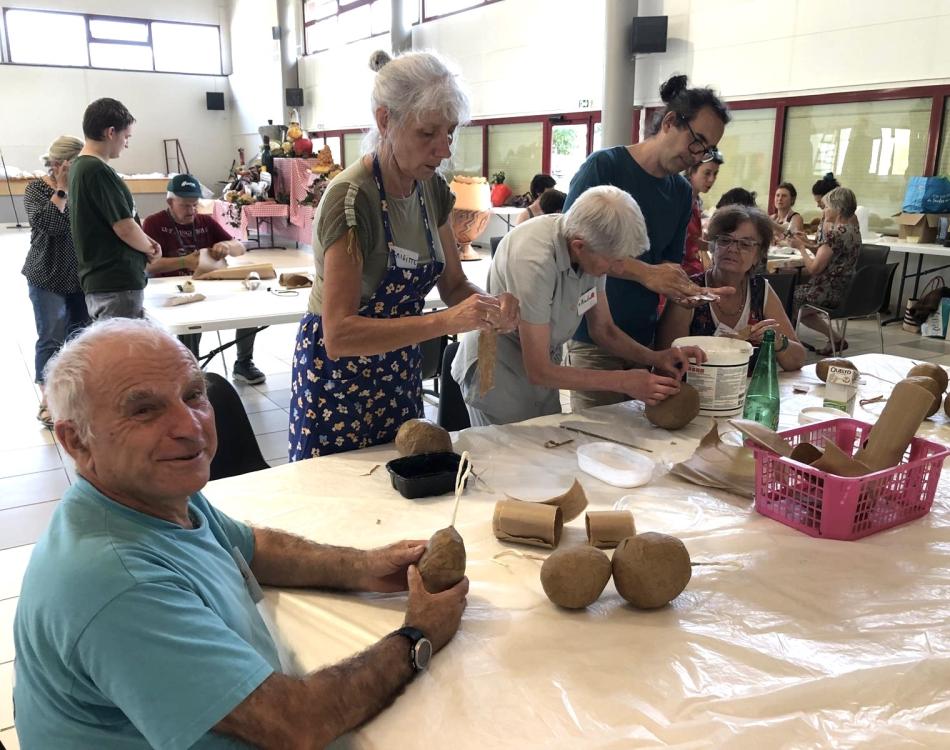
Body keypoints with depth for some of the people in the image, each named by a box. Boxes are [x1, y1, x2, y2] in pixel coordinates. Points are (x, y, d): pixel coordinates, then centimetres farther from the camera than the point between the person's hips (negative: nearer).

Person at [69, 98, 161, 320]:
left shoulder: (79, 167, 13)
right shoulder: (98, 170, -17)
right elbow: (125, 228, -18)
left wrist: (144, 242, 8)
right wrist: (150, 248, 0)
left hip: (97, 281, 10)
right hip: (117, 284, -10)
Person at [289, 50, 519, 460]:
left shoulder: (433, 188, -3)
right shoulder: (351, 198, -25)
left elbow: (454, 284, 5)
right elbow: (340, 335, -30)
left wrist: (490, 304, -17)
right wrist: (445, 321, -39)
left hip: (399, 371, 6)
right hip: (340, 377, -6)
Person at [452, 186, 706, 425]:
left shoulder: (592, 249, -12)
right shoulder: (534, 261, -33)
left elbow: (603, 329, 2)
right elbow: (539, 371, -28)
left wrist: (654, 358, -14)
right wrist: (624, 382, -27)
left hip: (544, 368, 6)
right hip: (498, 371, -6)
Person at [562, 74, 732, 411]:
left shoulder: (682, 192, 12)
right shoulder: (604, 166, -7)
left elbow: (670, 264, 15)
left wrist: (692, 291, -7)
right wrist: (644, 272, -20)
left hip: (644, 339, 6)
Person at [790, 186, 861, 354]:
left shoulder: (835, 234, -21)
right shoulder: (853, 229, 8)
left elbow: (814, 269, -21)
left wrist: (801, 247, -7)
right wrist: (808, 243, 10)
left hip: (831, 293, -9)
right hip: (846, 290, 9)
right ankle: (836, 339, 19)